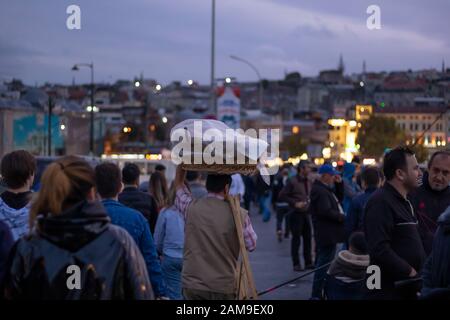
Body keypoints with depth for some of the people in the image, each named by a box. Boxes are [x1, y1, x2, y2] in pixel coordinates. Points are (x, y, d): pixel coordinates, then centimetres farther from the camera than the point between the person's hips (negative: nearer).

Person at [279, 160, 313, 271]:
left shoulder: (309, 182, 9)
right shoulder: (292, 181, -10)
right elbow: (282, 196, -10)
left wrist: (310, 202, 1)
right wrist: (295, 203, -16)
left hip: (306, 213, 6)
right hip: (296, 213, -6)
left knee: (308, 238, 8)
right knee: (296, 239, 0)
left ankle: (308, 262, 17)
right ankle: (296, 264, 7)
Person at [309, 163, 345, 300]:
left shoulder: (325, 188, 16)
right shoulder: (320, 191, -17)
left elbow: (339, 199, 22)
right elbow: (326, 211, -24)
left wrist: (339, 184, 11)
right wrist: (342, 217, -12)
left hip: (328, 233, 11)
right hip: (327, 234, -11)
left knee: (323, 265, 15)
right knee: (324, 265, -7)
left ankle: (318, 293, 23)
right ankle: (316, 294, -3)